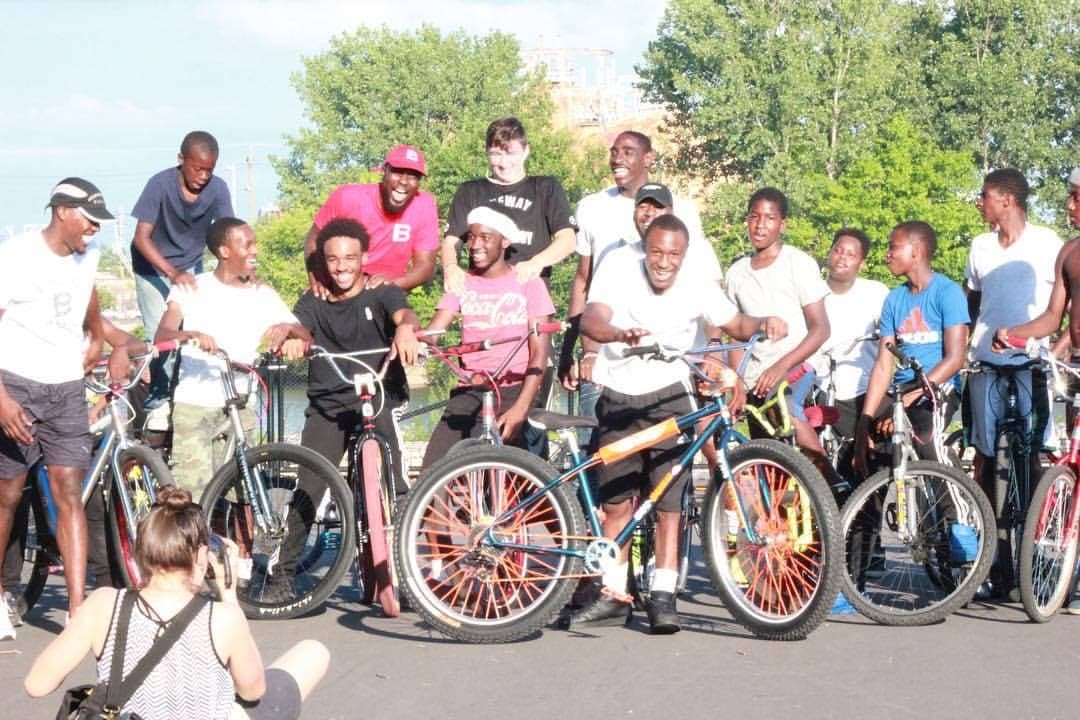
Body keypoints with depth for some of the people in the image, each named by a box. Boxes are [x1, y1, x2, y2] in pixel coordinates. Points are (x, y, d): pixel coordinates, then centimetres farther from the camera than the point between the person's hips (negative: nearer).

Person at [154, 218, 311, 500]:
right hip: (193, 404, -2)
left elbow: (306, 339, 6)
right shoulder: (192, 289, 5)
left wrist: (286, 328, -16)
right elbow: (161, 336, -10)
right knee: (190, 490, -9)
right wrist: (191, 334, -30)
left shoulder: (263, 295, 12)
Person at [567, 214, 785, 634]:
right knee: (615, 502, 6)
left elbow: (737, 325, -3)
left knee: (669, 502, -7)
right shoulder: (619, 268, -11)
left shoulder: (698, 288, -8)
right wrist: (621, 335, -45)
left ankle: (663, 597, 1)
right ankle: (614, 595, 17)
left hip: (669, 396, -1)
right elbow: (590, 320, -24)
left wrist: (764, 324, -26)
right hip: (619, 397, 1)